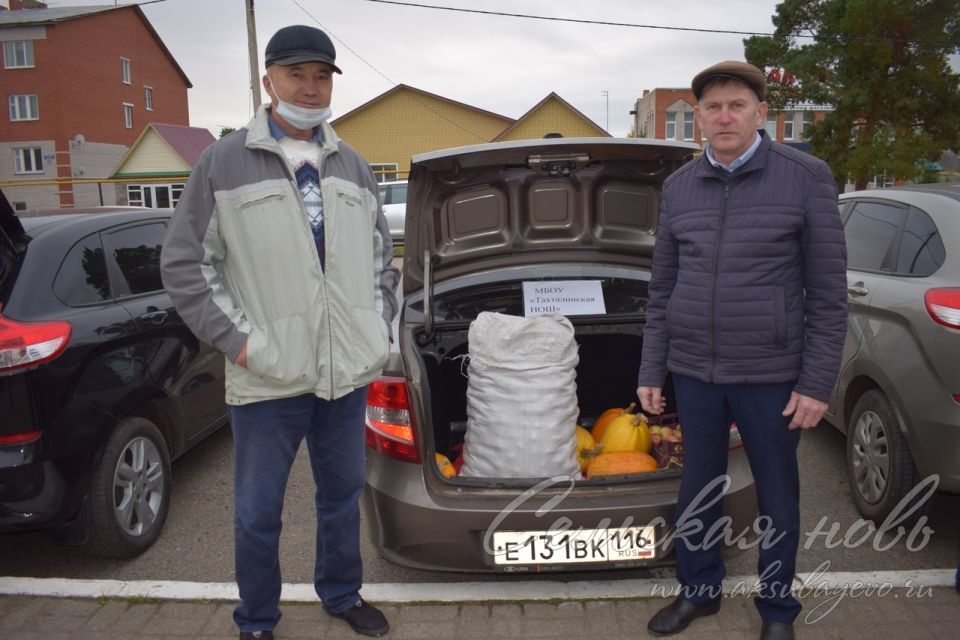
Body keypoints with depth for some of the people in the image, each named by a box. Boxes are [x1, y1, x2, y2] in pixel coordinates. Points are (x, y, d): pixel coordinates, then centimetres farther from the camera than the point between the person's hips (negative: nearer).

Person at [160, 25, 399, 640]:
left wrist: (380, 329, 10)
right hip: (269, 378, -4)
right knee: (258, 512, 9)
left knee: (344, 495, 19)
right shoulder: (225, 162, -3)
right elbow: (184, 263, -3)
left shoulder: (352, 166, 11)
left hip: (349, 371, 4)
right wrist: (237, 340, -9)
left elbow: (383, 255, 20)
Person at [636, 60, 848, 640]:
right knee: (698, 489, 15)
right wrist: (652, 371, 7)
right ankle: (700, 591, 36)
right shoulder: (679, 187, 5)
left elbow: (829, 292, -5)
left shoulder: (807, 178, -5)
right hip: (692, 372, 3)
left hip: (770, 374, -3)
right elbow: (662, 289, 9)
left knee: (777, 497, 12)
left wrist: (818, 382, -9)